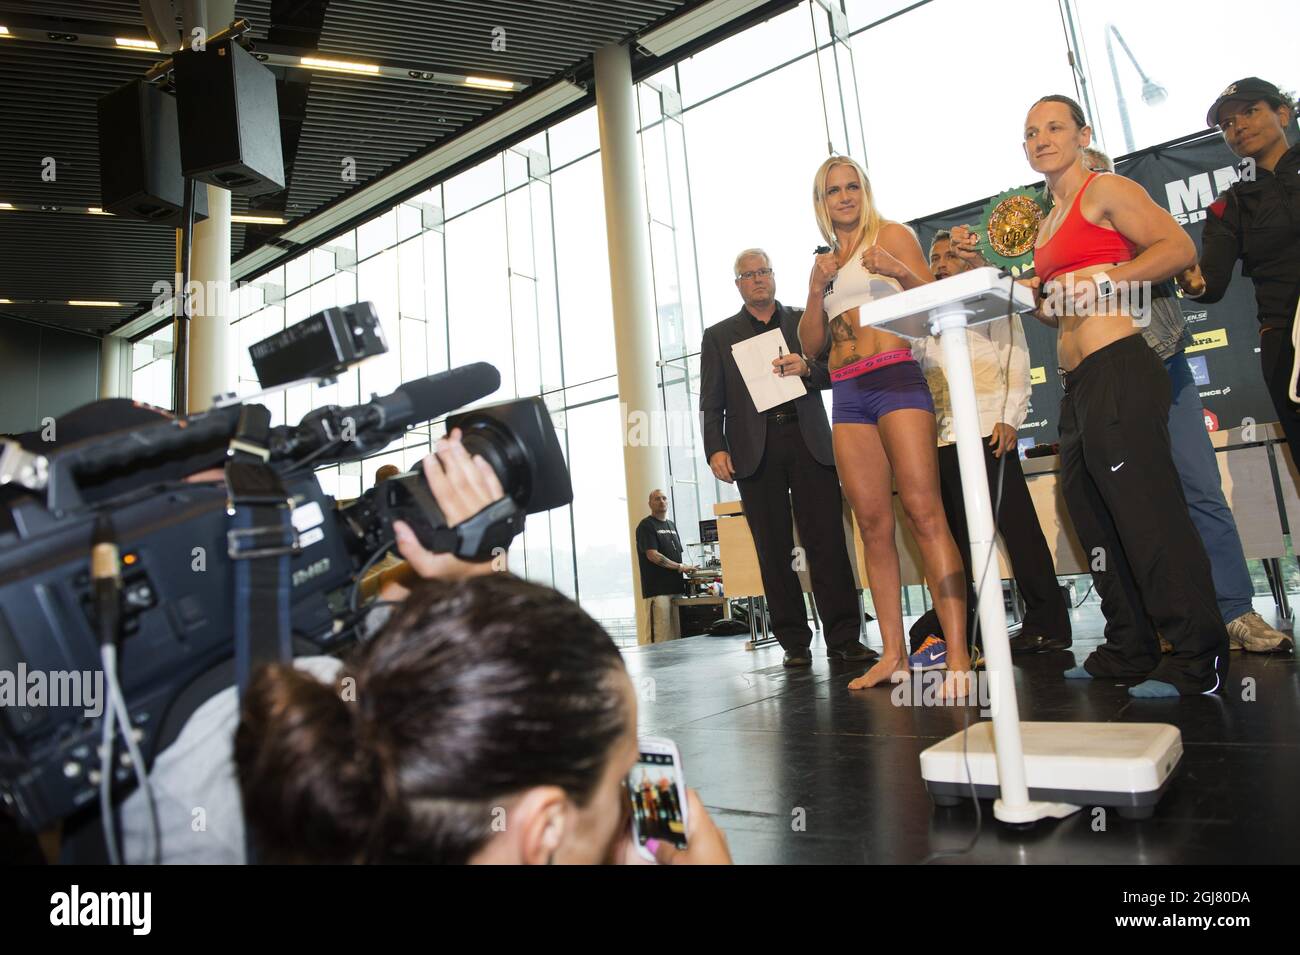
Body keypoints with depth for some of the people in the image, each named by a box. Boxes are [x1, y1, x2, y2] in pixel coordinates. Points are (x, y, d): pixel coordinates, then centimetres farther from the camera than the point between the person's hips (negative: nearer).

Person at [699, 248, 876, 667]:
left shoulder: (804, 321, 18)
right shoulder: (719, 335, 15)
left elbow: (835, 370, 11)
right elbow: (711, 403, 8)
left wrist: (807, 368, -11)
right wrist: (715, 449, -6)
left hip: (809, 442, 0)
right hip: (755, 450, 0)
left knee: (827, 541, -5)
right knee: (774, 549, 0)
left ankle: (844, 637, 1)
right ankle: (794, 641, 7)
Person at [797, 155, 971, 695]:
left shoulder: (891, 236, 8)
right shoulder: (824, 263, 21)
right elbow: (811, 345, 16)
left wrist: (899, 270, -17)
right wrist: (816, 289, 1)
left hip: (895, 379, -5)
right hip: (847, 395, 5)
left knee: (923, 512, -15)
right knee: (873, 524, 1)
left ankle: (958, 654, -15)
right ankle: (893, 653, 4)